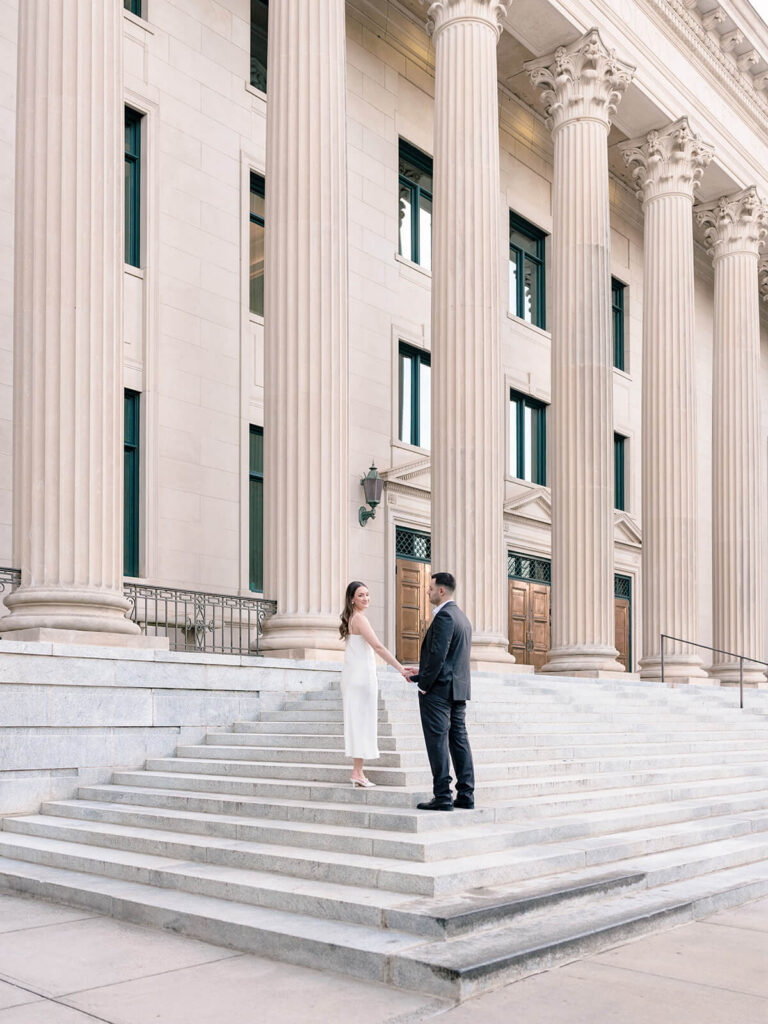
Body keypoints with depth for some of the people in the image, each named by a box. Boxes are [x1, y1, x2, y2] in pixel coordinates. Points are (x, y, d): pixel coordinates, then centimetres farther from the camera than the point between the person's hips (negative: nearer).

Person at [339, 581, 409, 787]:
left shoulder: (352, 618, 14)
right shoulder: (359, 618, -14)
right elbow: (378, 647, -23)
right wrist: (400, 668, -25)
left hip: (355, 675, 9)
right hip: (361, 675, -9)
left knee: (359, 721, 9)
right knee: (362, 721, -6)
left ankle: (357, 772, 11)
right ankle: (357, 773, -4)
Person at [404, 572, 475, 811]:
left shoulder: (444, 616, -13)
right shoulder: (463, 617, 17)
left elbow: (438, 654, -21)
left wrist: (424, 684, -13)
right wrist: (421, 672, 22)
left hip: (438, 689, -9)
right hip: (459, 691, 9)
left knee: (438, 742, -5)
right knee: (459, 740, 9)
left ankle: (442, 797, -4)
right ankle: (466, 795, 11)